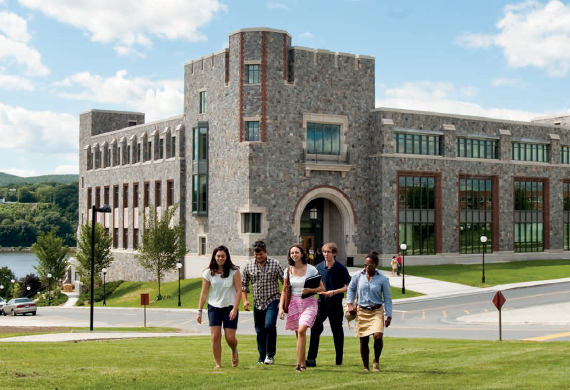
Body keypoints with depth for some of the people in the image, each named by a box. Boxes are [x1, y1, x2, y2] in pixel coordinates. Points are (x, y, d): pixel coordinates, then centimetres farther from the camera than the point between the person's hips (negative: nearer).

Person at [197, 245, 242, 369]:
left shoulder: (234, 271, -4)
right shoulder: (208, 273, 1)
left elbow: (238, 291, -6)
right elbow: (204, 293, 5)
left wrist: (235, 309, -15)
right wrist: (199, 310, 1)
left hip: (230, 307, -1)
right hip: (214, 307, 1)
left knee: (230, 337, -4)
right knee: (215, 336, -7)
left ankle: (234, 351, 31)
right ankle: (218, 364, 4)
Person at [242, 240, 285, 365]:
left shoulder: (275, 264, -5)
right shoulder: (249, 265, 2)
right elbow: (243, 284, 12)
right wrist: (245, 300, 1)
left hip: (272, 300, -4)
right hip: (257, 303, 4)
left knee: (269, 325, -20)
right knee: (259, 330, 7)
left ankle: (270, 355, -6)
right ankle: (262, 357, 21)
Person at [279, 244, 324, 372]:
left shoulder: (311, 269, -3)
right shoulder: (288, 271, 6)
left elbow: (321, 288, 1)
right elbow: (284, 291, 10)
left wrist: (309, 290, -16)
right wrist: (281, 307, 1)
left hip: (309, 303, -3)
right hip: (294, 303, 3)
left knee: (301, 330, -21)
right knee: (299, 334, 6)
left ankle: (299, 363, -19)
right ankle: (303, 363, 18)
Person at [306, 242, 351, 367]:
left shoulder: (341, 268, -5)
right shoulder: (319, 267, 6)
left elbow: (348, 286, -4)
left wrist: (334, 292, -16)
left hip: (336, 303, -2)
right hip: (322, 302, 2)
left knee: (337, 330, 8)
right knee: (315, 327, -14)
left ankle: (339, 360, 21)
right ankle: (311, 358, -16)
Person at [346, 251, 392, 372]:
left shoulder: (383, 279, -4)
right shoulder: (358, 275, 0)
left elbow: (387, 298, 2)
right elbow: (351, 289, 17)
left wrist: (389, 316, -1)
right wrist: (350, 303, 6)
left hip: (376, 311, -2)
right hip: (361, 312, 2)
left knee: (378, 336, -20)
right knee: (363, 341, 3)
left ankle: (376, 361, 5)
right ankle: (366, 368, 17)